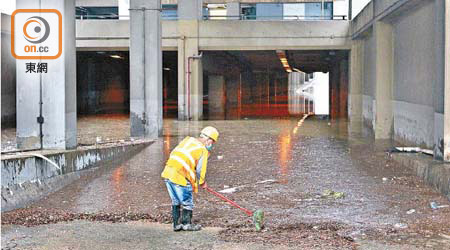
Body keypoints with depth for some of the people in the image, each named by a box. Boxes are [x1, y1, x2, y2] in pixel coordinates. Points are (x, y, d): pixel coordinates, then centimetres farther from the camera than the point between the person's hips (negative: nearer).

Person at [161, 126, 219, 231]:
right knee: (187, 202, 11)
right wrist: (202, 183, 14)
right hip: (180, 177, -8)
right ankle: (186, 224, 22)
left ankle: (176, 224, 28)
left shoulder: (187, 140, 15)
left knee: (176, 201, 21)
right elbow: (200, 170, -5)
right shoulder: (203, 150, -6)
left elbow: (172, 153, 18)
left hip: (168, 172, 8)